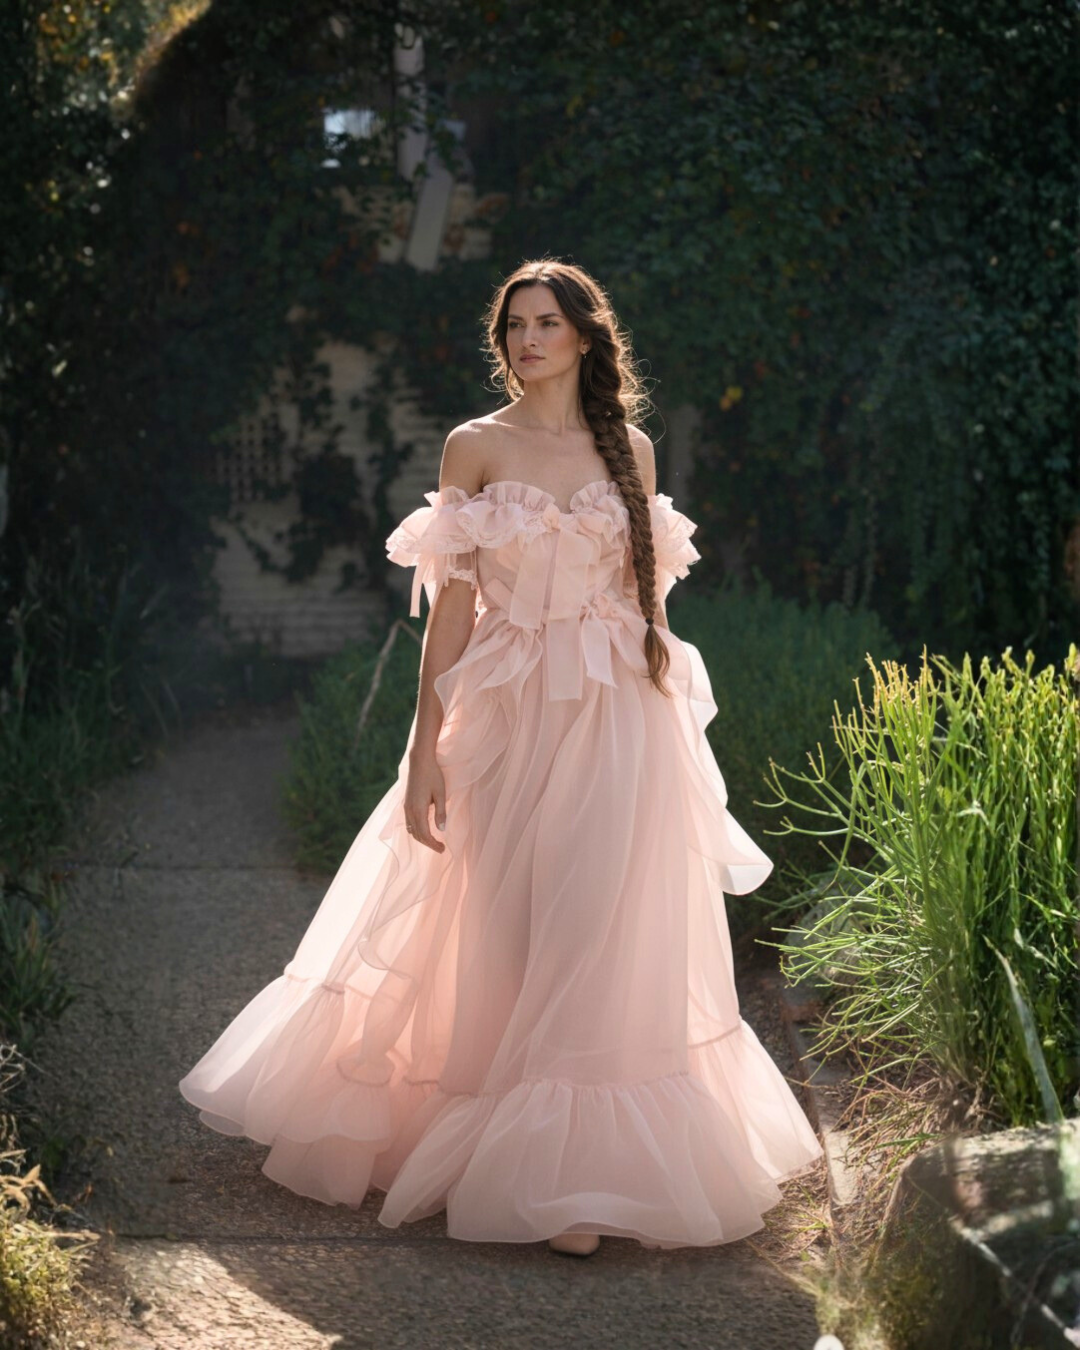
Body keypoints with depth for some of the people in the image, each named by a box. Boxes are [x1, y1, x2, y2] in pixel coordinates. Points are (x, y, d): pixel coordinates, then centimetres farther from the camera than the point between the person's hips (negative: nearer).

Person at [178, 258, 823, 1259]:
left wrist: (669, 725, 10)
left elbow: (647, 594, 13)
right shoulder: (476, 448, 3)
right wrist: (425, 752, -7)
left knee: (605, 935, -1)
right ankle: (520, 1163, 19)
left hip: (621, 724, 2)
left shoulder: (629, 448, 10)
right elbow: (451, 604, -1)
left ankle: (578, 1174, 10)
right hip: (509, 722, -1)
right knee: (506, 936, 3)